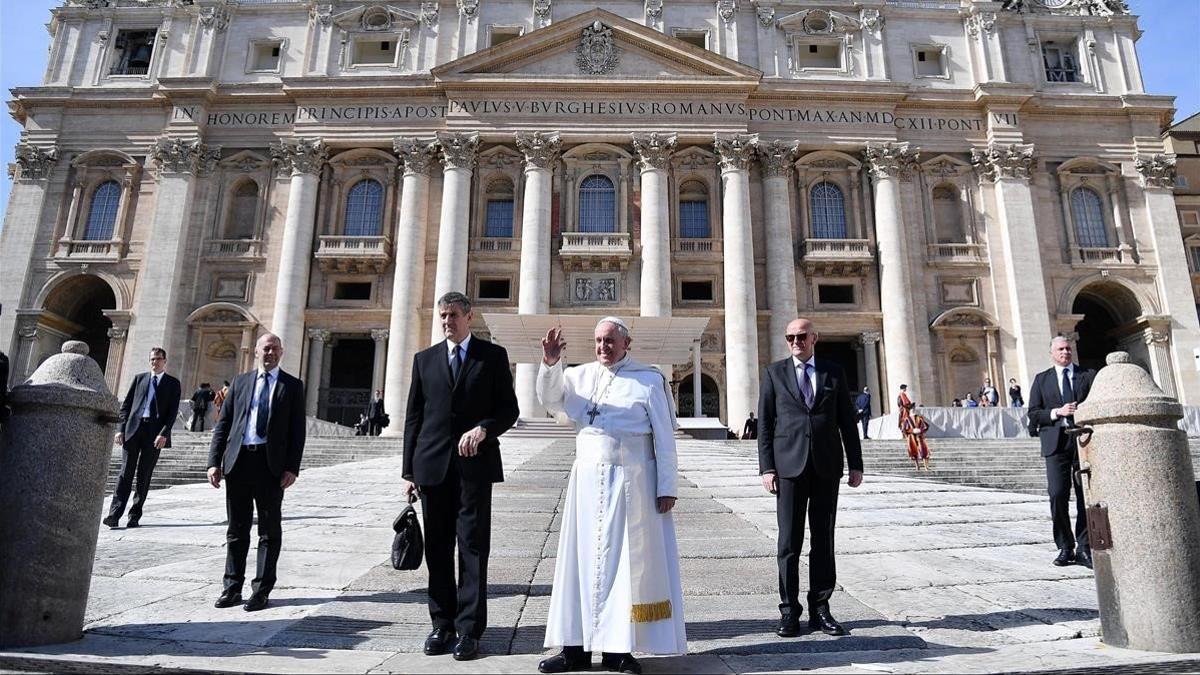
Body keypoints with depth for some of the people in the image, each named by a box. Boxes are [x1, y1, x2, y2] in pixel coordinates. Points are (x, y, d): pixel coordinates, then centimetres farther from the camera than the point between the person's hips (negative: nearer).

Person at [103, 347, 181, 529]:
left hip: (154, 433, -1)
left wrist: (164, 433, -11)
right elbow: (126, 404, 11)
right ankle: (114, 515, -6)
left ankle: (135, 516, 10)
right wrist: (120, 429, 1)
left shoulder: (172, 383, 8)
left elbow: (173, 411, 0)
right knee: (126, 472, -4)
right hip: (133, 428, 1)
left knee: (144, 476, 3)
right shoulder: (139, 378, 14)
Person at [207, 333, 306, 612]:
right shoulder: (240, 382, 12)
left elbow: (297, 430, 0)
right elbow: (222, 424, 10)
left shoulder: (292, 385, 5)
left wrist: (292, 467, -9)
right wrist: (214, 462, 0)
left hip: (271, 464, -2)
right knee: (237, 529, 10)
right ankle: (232, 588, 21)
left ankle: (261, 590, 12)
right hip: (238, 461, 2)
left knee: (270, 531, 4)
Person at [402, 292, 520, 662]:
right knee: (437, 548, 8)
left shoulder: (493, 355, 4)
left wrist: (484, 428, -18)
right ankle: (442, 624, 19)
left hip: (475, 464, -2)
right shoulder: (424, 359, 11)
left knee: (473, 547, 0)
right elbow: (413, 417, 10)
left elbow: (509, 409, 2)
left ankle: (469, 629, 7)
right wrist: (409, 470, 5)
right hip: (433, 465, 3)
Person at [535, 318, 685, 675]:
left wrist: (667, 487, -5)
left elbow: (664, 437, -1)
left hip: (631, 482, -3)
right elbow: (550, 399, -4)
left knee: (626, 561, 2)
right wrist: (550, 364, -21)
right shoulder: (581, 375, 10)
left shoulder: (649, 380, 1)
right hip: (588, 480, 3)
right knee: (582, 560, 6)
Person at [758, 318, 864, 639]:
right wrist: (767, 467, -4)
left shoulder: (833, 372, 11)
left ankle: (820, 609, 17)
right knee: (789, 541, 1)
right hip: (789, 465, -1)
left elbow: (847, 421, 10)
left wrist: (856, 464, 5)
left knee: (824, 540, 7)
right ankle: (789, 611, 10)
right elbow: (765, 423, 3)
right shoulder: (774, 373, 7)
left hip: (827, 465, 2)